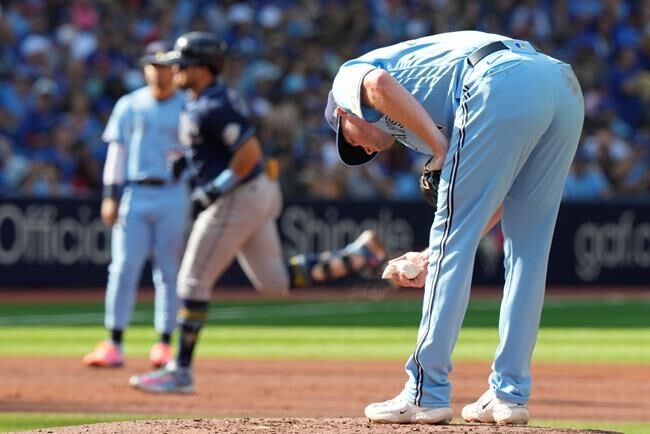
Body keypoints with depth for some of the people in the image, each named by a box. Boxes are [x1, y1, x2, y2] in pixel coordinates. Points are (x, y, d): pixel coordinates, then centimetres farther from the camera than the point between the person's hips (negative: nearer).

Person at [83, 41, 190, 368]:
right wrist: (111, 195, -1)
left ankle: (164, 343, 7)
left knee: (169, 271, 2)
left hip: (173, 196, -1)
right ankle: (114, 343, -5)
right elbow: (117, 151, 7)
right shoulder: (130, 105, 9)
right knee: (123, 267, -6)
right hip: (134, 194, 1)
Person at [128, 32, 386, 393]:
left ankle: (181, 372, 0)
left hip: (237, 199, -10)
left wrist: (214, 190, -20)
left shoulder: (213, 107, -20)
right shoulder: (201, 101, 11)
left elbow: (249, 153, -25)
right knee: (275, 282, 15)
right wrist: (188, 161, 13)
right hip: (259, 195, 10)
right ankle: (357, 256, 11)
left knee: (194, 282, -4)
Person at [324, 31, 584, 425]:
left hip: (503, 87, -8)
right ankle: (509, 394, 16)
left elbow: (378, 84, -5)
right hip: (567, 86, 8)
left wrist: (439, 148, -1)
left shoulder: (349, 76, 24)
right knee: (527, 251, 15)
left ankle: (427, 394, 2)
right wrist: (436, 258, 34)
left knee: (452, 239, 0)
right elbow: (500, 195, 33)